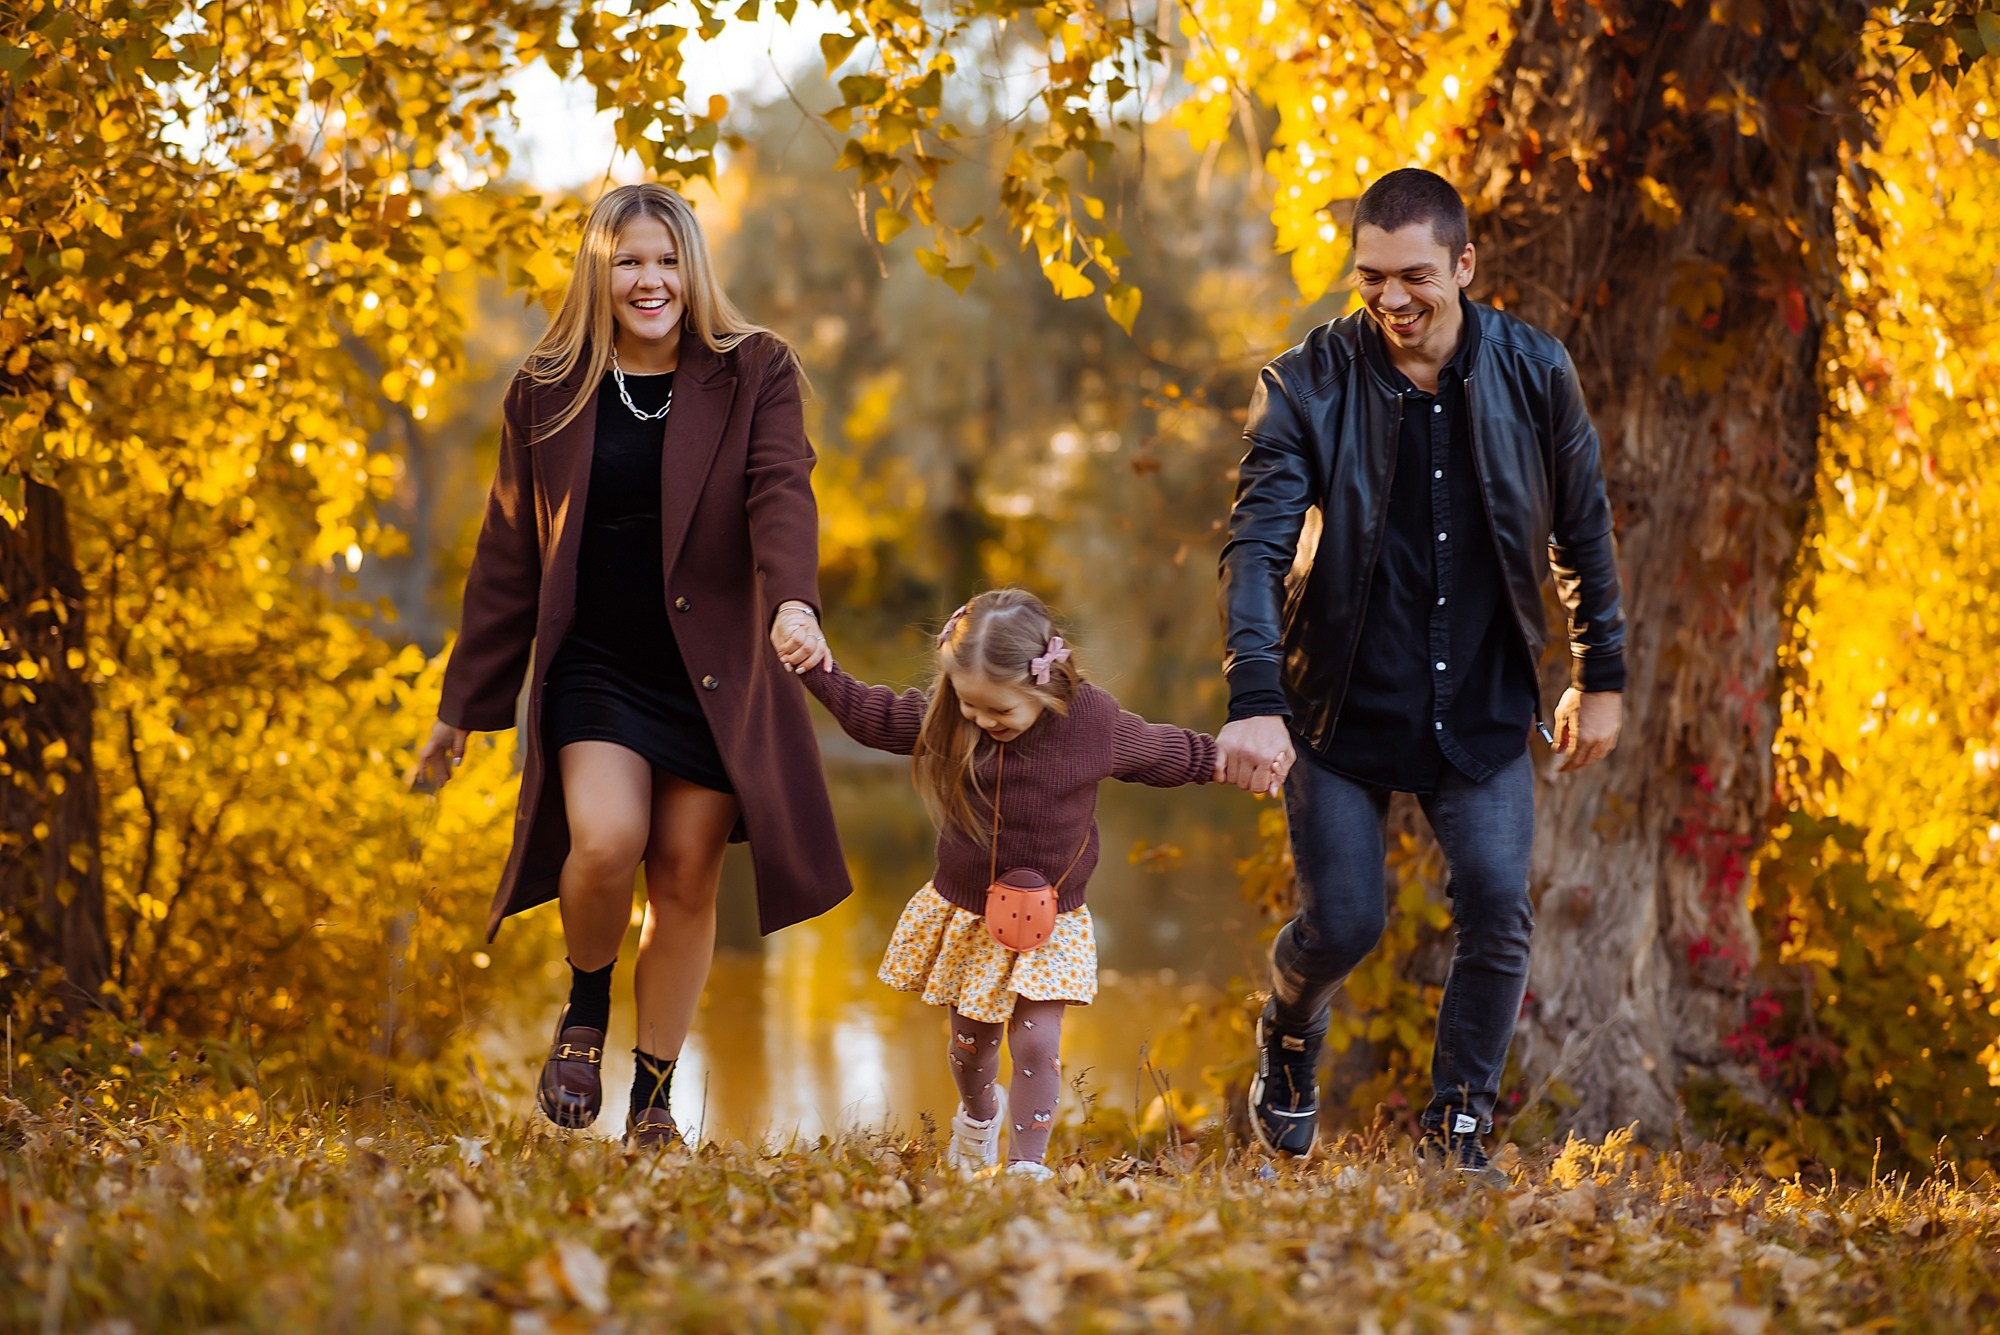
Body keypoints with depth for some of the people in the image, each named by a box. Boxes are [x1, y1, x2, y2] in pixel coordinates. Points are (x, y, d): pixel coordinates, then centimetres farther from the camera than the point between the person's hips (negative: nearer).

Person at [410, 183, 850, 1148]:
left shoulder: (754, 374, 2)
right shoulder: (546, 394, 6)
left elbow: (780, 491, -14)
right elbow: (508, 555, 11)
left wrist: (793, 598, -35)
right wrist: (464, 705, 12)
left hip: (712, 673, 0)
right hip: (594, 667, 0)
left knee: (687, 878, 2)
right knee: (607, 843, -21)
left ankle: (653, 1102, 19)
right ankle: (585, 1013, 10)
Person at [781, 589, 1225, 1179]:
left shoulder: (1095, 722, -18)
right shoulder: (943, 717, -13)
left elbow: (1166, 753, 0)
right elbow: (871, 715, 2)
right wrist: (817, 667, -7)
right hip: (963, 918, 2)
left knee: (1036, 1043, -11)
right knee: (971, 1042, 17)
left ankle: (1027, 1163, -1)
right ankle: (979, 1114, 48)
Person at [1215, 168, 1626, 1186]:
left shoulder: (1533, 373, -6)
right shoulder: (1306, 386, -13)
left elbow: (1581, 530, 8)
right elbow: (1256, 547, -21)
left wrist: (1600, 678, 11)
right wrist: (1254, 699, -35)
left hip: (1484, 710, 2)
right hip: (1343, 709, -2)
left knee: (1498, 916, -8)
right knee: (1344, 921, -4)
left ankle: (1459, 1122, 10)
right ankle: (1289, 1042, 31)